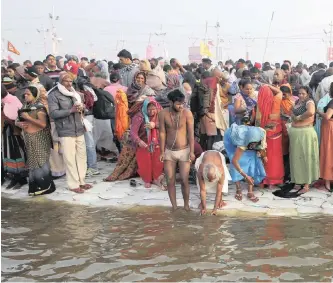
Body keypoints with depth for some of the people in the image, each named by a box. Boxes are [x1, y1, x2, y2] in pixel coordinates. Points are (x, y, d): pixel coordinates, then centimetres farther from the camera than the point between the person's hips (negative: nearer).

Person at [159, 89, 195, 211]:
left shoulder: (187, 113, -13)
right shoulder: (163, 114, -8)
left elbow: (191, 133, -10)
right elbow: (162, 133, -3)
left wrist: (192, 151, -12)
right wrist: (162, 152, -3)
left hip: (184, 151, -2)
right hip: (169, 152, 2)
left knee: (184, 181, 1)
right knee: (170, 181, 5)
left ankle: (186, 205, 20)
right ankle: (174, 206, 19)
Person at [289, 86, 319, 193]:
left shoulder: (309, 102, -13)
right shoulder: (298, 102, 12)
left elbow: (311, 112, -34)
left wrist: (299, 117, -20)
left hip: (305, 133, -8)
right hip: (295, 132, 8)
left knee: (305, 157, -1)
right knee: (297, 156, 13)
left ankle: (306, 185, 6)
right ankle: (298, 180, 25)